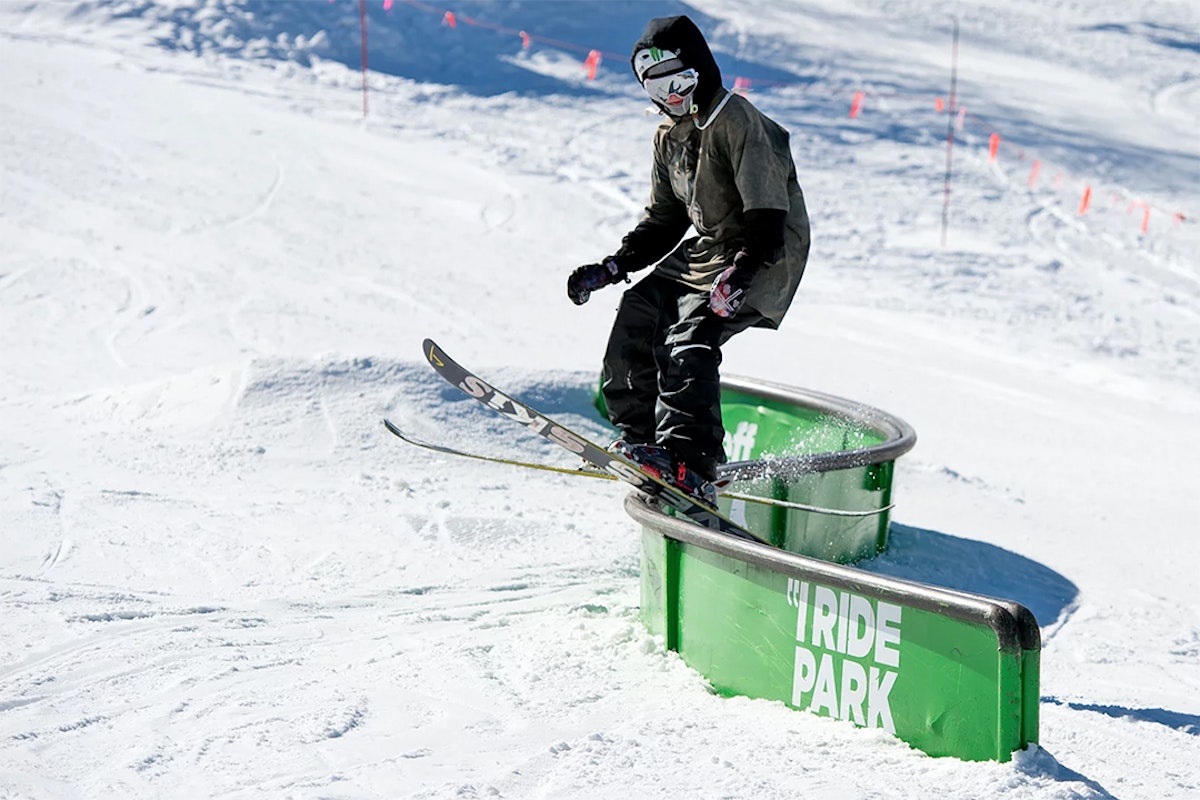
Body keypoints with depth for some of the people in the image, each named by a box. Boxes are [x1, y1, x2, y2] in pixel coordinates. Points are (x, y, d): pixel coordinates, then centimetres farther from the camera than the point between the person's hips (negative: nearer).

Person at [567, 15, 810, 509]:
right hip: (706, 247, 9)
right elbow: (663, 222, 20)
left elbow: (768, 217, -23)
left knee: (690, 338, -26)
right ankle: (639, 436, 10)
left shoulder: (737, 122, -17)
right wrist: (610, 269, 9)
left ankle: (692, 468, -31)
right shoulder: (669, 135, 11)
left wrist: (739, 273, -37)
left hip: (767, 256, -9)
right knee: (637, 313, 0)